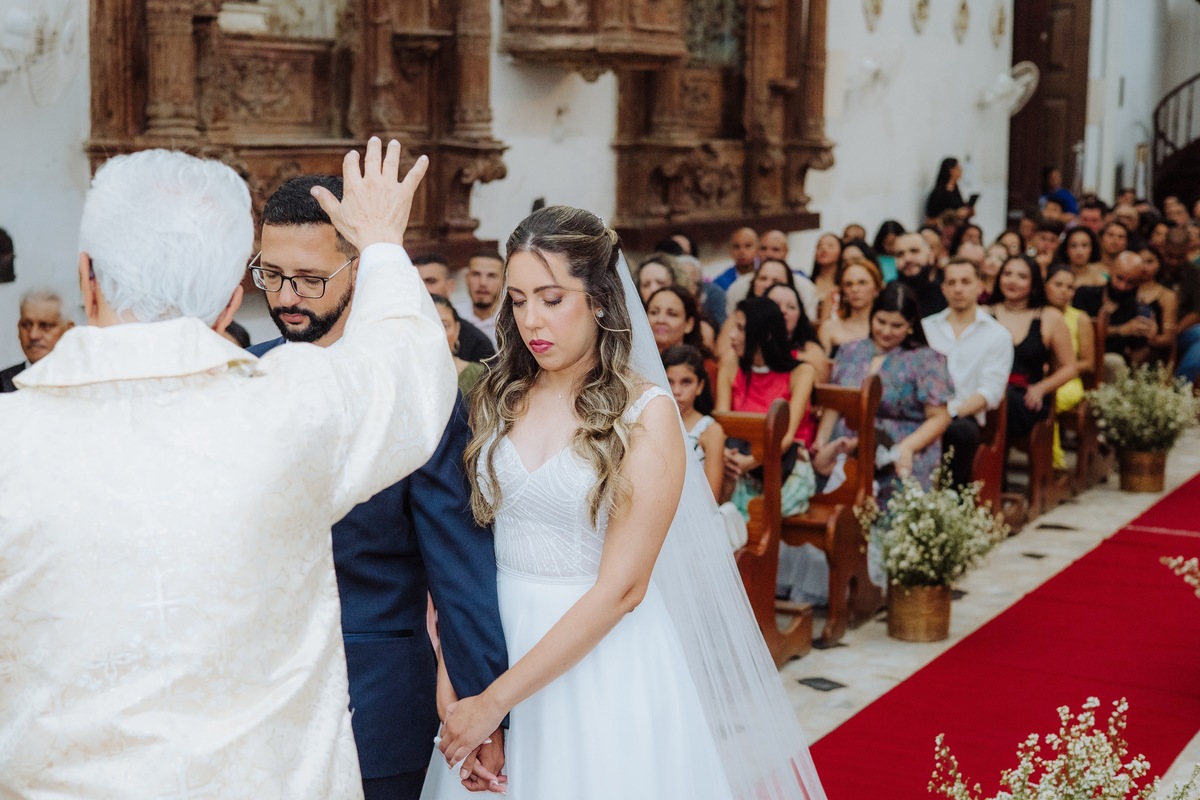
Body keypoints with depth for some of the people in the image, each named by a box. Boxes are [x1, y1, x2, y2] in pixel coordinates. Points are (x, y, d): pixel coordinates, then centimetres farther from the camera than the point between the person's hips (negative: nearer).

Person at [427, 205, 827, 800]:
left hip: (603, 657, -4)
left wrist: (498, 699, -18)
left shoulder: (645, 414, -11)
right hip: (496, 636, 4)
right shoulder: (496, 399, 2)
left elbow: (621, 588, -15)